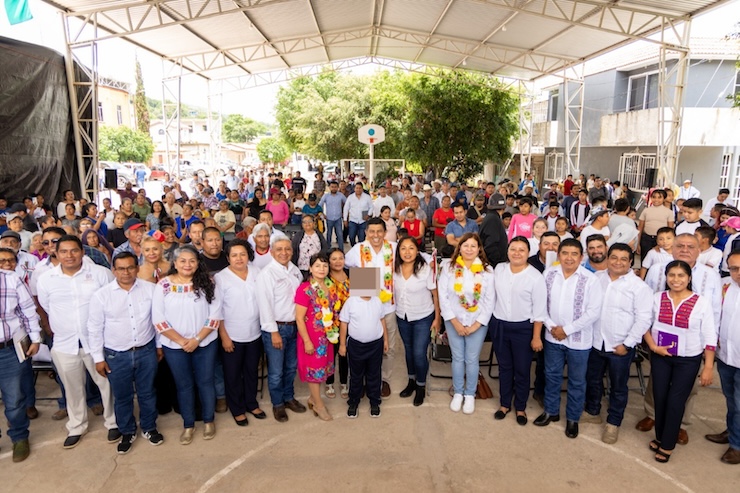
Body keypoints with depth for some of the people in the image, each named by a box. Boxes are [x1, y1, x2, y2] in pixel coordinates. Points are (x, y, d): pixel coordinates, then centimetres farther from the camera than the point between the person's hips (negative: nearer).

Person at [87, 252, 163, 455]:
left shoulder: (150, 289, -6)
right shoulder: (102, 295, -9)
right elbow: (95, 328, -3)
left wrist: (160, 345, 7)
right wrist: (98, 357, -2)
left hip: (146, 351, 1)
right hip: (116, 355, -1)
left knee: (147, 393, 16)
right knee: (122, 397, 15)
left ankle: (149, 428, 37)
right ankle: (127, 432, 37)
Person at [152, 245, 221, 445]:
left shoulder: (207, 283, -5)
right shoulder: (163, 285, -7)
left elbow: (214, 316, -7)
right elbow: (158, 320, -9)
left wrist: (197, 339, -15)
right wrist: (182, 341, -14)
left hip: (205, 344, 0)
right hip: (174, 346, 0)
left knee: (205, 382, 12)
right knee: (184, 385, 13)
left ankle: (208, 420, 32)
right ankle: (188, 425, 30)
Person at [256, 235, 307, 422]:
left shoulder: (295, 271, 6)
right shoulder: (267, 273, -13)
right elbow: (265, 305, -15)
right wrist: (274, 332, -15)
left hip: (294, 326, 6)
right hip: (275, 328, -6)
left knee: (291, 367, 18)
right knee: (276, 371, 5)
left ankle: (289, 397, 37)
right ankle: (277, 404, 25)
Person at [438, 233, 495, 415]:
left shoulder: (487, 270, -7)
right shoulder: (448, 266, -8)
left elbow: (489, 300, -5)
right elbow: (443, 295, -9)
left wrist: (476, 324, -10)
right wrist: (455, 322, -12)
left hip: (477, 323, 0)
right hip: (454, 321, 0)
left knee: (472, 360, 10)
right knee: (457, 358, 12)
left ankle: (470, 395, 29)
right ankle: (458, 393, 31)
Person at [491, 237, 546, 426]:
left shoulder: (535, 276, -13)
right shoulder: (499, 269, -1)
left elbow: (539, 310, -10)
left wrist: (536, 337, -10)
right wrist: (491, 321, 9)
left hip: (523, 328, -3)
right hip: (499, 325, 4)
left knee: (522, 370, 10)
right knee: (504, 367, 17)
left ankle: (520, 407, 30)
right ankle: (505, 403, 34)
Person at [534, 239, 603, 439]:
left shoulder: (590, 280, -15)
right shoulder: (549, 274, -4)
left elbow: (593, 311, -16)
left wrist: (567, 330, -16)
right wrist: (551, 326, -11)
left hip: (578, 340, -3)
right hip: (553, 337, 3)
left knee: (577, 381, 12)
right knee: (551, 375, 18)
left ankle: (573, 418, 32)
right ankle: (551, 411, 38)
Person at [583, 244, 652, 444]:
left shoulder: (638, 286, -11)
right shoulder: (596, 278, 2)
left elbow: (643, 319, -13)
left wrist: (627, 343, -15)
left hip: (620, 346, -4)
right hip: (595, 342, 4)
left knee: (618, 387, 11)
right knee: (592, 380, 19)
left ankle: (613, 423, 28)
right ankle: (592, 412, 41)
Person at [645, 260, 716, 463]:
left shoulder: (702, 302, -12)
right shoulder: (657, 298, -5)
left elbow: (710, 337, -9)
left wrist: (708, 367, -10)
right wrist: (653, 346, -9)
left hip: (688, 360, -2)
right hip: (660, 357, 3)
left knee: (675, 401, 4)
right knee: (659, 398, 11)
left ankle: (667, 445, 21)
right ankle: (660, 437, 32)